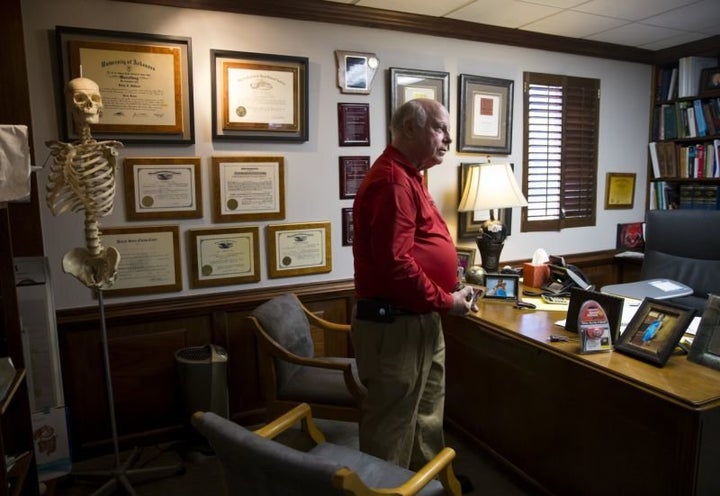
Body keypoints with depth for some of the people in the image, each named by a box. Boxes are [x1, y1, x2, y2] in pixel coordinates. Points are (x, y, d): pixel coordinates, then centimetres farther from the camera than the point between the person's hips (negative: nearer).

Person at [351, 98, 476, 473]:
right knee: (392, 424, 6)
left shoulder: (408, 176, 14)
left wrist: (451, 288, 9)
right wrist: (445, 301, -16)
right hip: (394, 324, -11)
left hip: (418, 319, 11)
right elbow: (394, 263, -28)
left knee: (427, 412, 26)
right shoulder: (392, 179, -19)